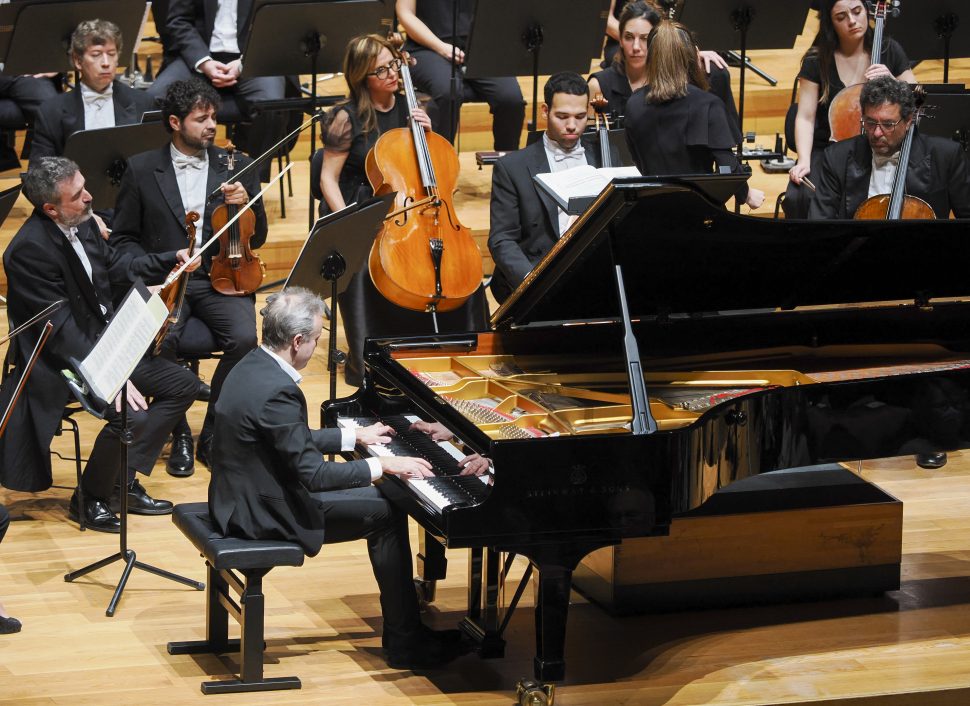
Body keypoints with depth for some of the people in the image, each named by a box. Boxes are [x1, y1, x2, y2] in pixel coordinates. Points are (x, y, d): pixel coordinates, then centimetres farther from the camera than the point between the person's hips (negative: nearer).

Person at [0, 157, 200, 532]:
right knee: (132, 415, -28)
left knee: (183, 384, 6)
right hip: (61, 361, -10)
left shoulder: (80, 224, 1)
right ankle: (90, 498, -3)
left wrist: (172, 259, 13)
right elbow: (61, 330, -27)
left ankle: (125, 481, 9)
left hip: (105, 343, 10)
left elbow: (116, 265, 22)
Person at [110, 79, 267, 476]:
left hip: (220, 280, 2)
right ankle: (179, 434, -10)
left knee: (244, 337, -30)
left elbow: (257, 239, 11)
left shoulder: (236, 167, 9)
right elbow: (123, 238, 7)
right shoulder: (142, 169, 4)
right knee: (159, 339, -34)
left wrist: (246, 203, -9)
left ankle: (213, 432, -8)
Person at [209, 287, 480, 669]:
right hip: (263, 514, -10)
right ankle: (405, 642, 5)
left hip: (244, 495, 10)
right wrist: (383, 466, -16)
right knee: (386, 514, -3)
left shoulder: (254, 365, 5)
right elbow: (314, 474, -25)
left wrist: (355, 435, 23)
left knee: (381, 498, 18)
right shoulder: (277, 392, -27)